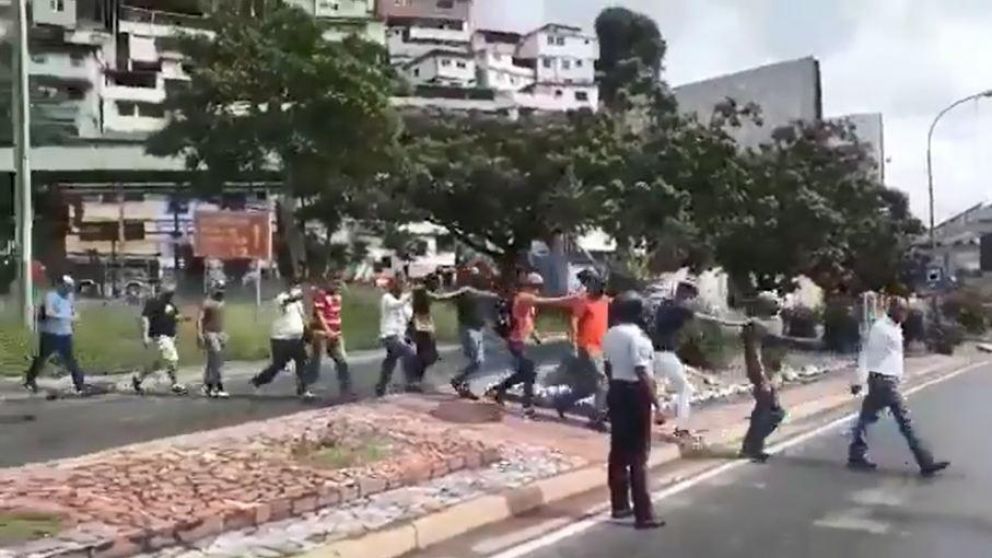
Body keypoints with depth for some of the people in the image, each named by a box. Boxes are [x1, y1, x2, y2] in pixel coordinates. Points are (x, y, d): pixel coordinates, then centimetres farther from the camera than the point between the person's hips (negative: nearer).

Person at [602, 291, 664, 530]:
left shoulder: (610, 335, 6)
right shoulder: (637, 336, -18)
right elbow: (642, 373, -22)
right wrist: (656, 402, -19)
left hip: (617, 391, 8)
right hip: (635, 393, -8)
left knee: (619, 449, 14)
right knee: (638, 455, -4)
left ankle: (619, 505, 22)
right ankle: (644, 514, -1)